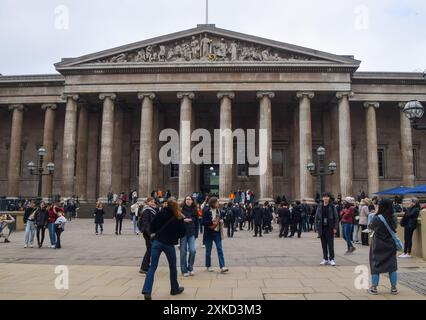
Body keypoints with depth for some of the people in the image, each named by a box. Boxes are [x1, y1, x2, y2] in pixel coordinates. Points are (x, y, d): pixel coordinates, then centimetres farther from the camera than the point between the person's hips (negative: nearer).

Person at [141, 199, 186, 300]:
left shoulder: (161, 213, -2)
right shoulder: (179, 218, -5)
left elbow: (152, 226, -2)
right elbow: (182, 232, 0)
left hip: (157, 242, 1)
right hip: (169, 244, -1)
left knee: (152, 267, 1)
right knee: (173, 267, 18)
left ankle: (147, 291, -12)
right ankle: (175, 289, 30)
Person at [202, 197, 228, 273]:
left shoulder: (218, 210, 9)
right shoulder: (207, 211, -9)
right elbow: (203, 222, -15)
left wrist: (221, 221, 1)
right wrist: (212, 222, -22)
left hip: (217, 233, 5)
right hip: (209, 233, -4)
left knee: (220, 250, -3)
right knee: (208, 251, 8)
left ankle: (222, 267, -5)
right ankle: (208, 266, 22)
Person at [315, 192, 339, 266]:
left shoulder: (332, 207, -2)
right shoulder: (320, 207, 5)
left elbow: (336, 217, -2)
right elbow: (316, 217, 6)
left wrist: (335, 228, -8)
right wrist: (317, 228, 1)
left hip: (330, 228, -3)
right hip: (322, 228, 3)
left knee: (330, 244, -1)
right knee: (324, 244, 8)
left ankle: (331, 259, 6)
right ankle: (325, 259, 17)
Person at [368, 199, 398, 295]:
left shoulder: (377, 218, -19)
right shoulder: (394, 218, -7)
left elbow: (370, 227, -2)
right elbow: (394, 227, 10)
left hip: (378, 245, -3)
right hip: (390, 245, 3)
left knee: (375, 265, 8)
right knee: (392, 265, 14)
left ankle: (374, 288, 12)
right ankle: (393, 288, 20)